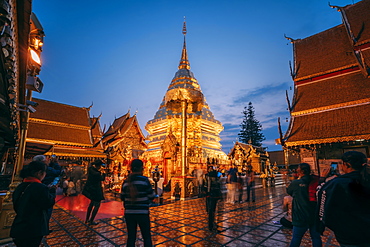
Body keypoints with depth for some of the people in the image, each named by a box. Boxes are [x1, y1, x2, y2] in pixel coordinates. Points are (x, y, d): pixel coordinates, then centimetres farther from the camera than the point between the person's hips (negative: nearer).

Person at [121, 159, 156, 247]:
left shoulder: (126, 182, 0)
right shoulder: (144, 180, -12)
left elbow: (122, 197, 9)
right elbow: (152, 196, -7)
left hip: (129, 213, 4)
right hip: (142, 213, -3)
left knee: (131, 237, 16)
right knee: (147, 237, 12)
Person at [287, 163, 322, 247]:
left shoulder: (295, 183, -17)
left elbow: (288, 191, 2)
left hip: (300, 216, -4)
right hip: (315, 215, 4)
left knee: (296, 238, 11)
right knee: (316, 237, 18)